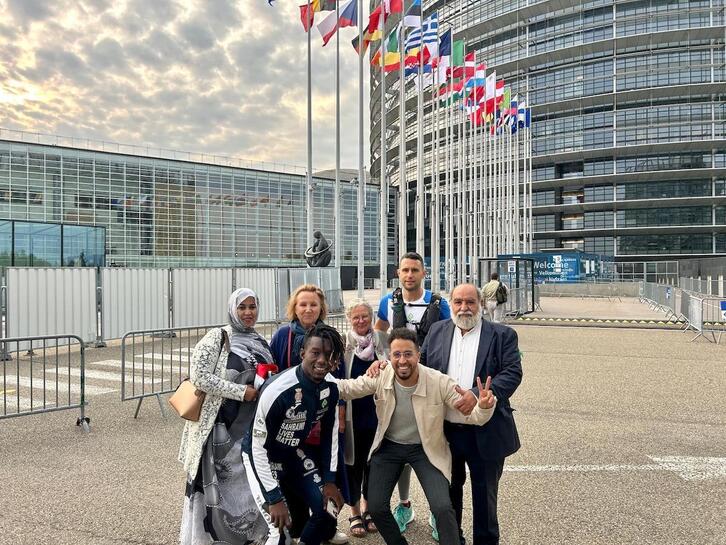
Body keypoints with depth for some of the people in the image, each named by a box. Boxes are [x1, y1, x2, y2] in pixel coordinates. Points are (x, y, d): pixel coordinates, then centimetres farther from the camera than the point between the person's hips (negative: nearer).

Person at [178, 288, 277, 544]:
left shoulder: (260, 342, 12)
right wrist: (241, 392, -18)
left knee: (251, 484, 10)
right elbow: (199, 376, -17)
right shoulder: (217, 338, -8)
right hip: (221, 427, -6)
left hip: (253, 427, 6)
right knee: (219, 486, 2)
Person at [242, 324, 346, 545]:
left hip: (294, 454, 6)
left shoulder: (330, 388, -13)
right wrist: (274, 499, -22)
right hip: (262, 457, -6)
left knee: (327, 510, 3)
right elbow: (258, 448, -24)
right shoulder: (278, 391, -33)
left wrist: (329, 480, 0)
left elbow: (329, 434, 3)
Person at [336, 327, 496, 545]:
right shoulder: (380, 376, -18)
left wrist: (484, 406, -45)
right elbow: (346, 388, -8)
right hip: (388, 446, 2)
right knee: (376, 507, 2)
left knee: (442, 508, -16)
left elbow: (471, 414, -21)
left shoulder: (440, 382, -24)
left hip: (426, 449, -2)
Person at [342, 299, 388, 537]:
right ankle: (355, 513, 26)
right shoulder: (343, 343, -6)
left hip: (377, 412, 2)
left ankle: (368, 509, 33)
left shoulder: (382, 340, -1)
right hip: (352, 414, -2)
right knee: (353, 461, 9)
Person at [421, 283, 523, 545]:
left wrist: (478, 394, -26)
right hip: (444, 430, 3)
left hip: (485, 432, -3)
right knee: (448, 489, 20)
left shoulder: (502, 335, -5)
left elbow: (512, 373, -14)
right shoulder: (437, 331, 6)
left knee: (485, 492, 12)